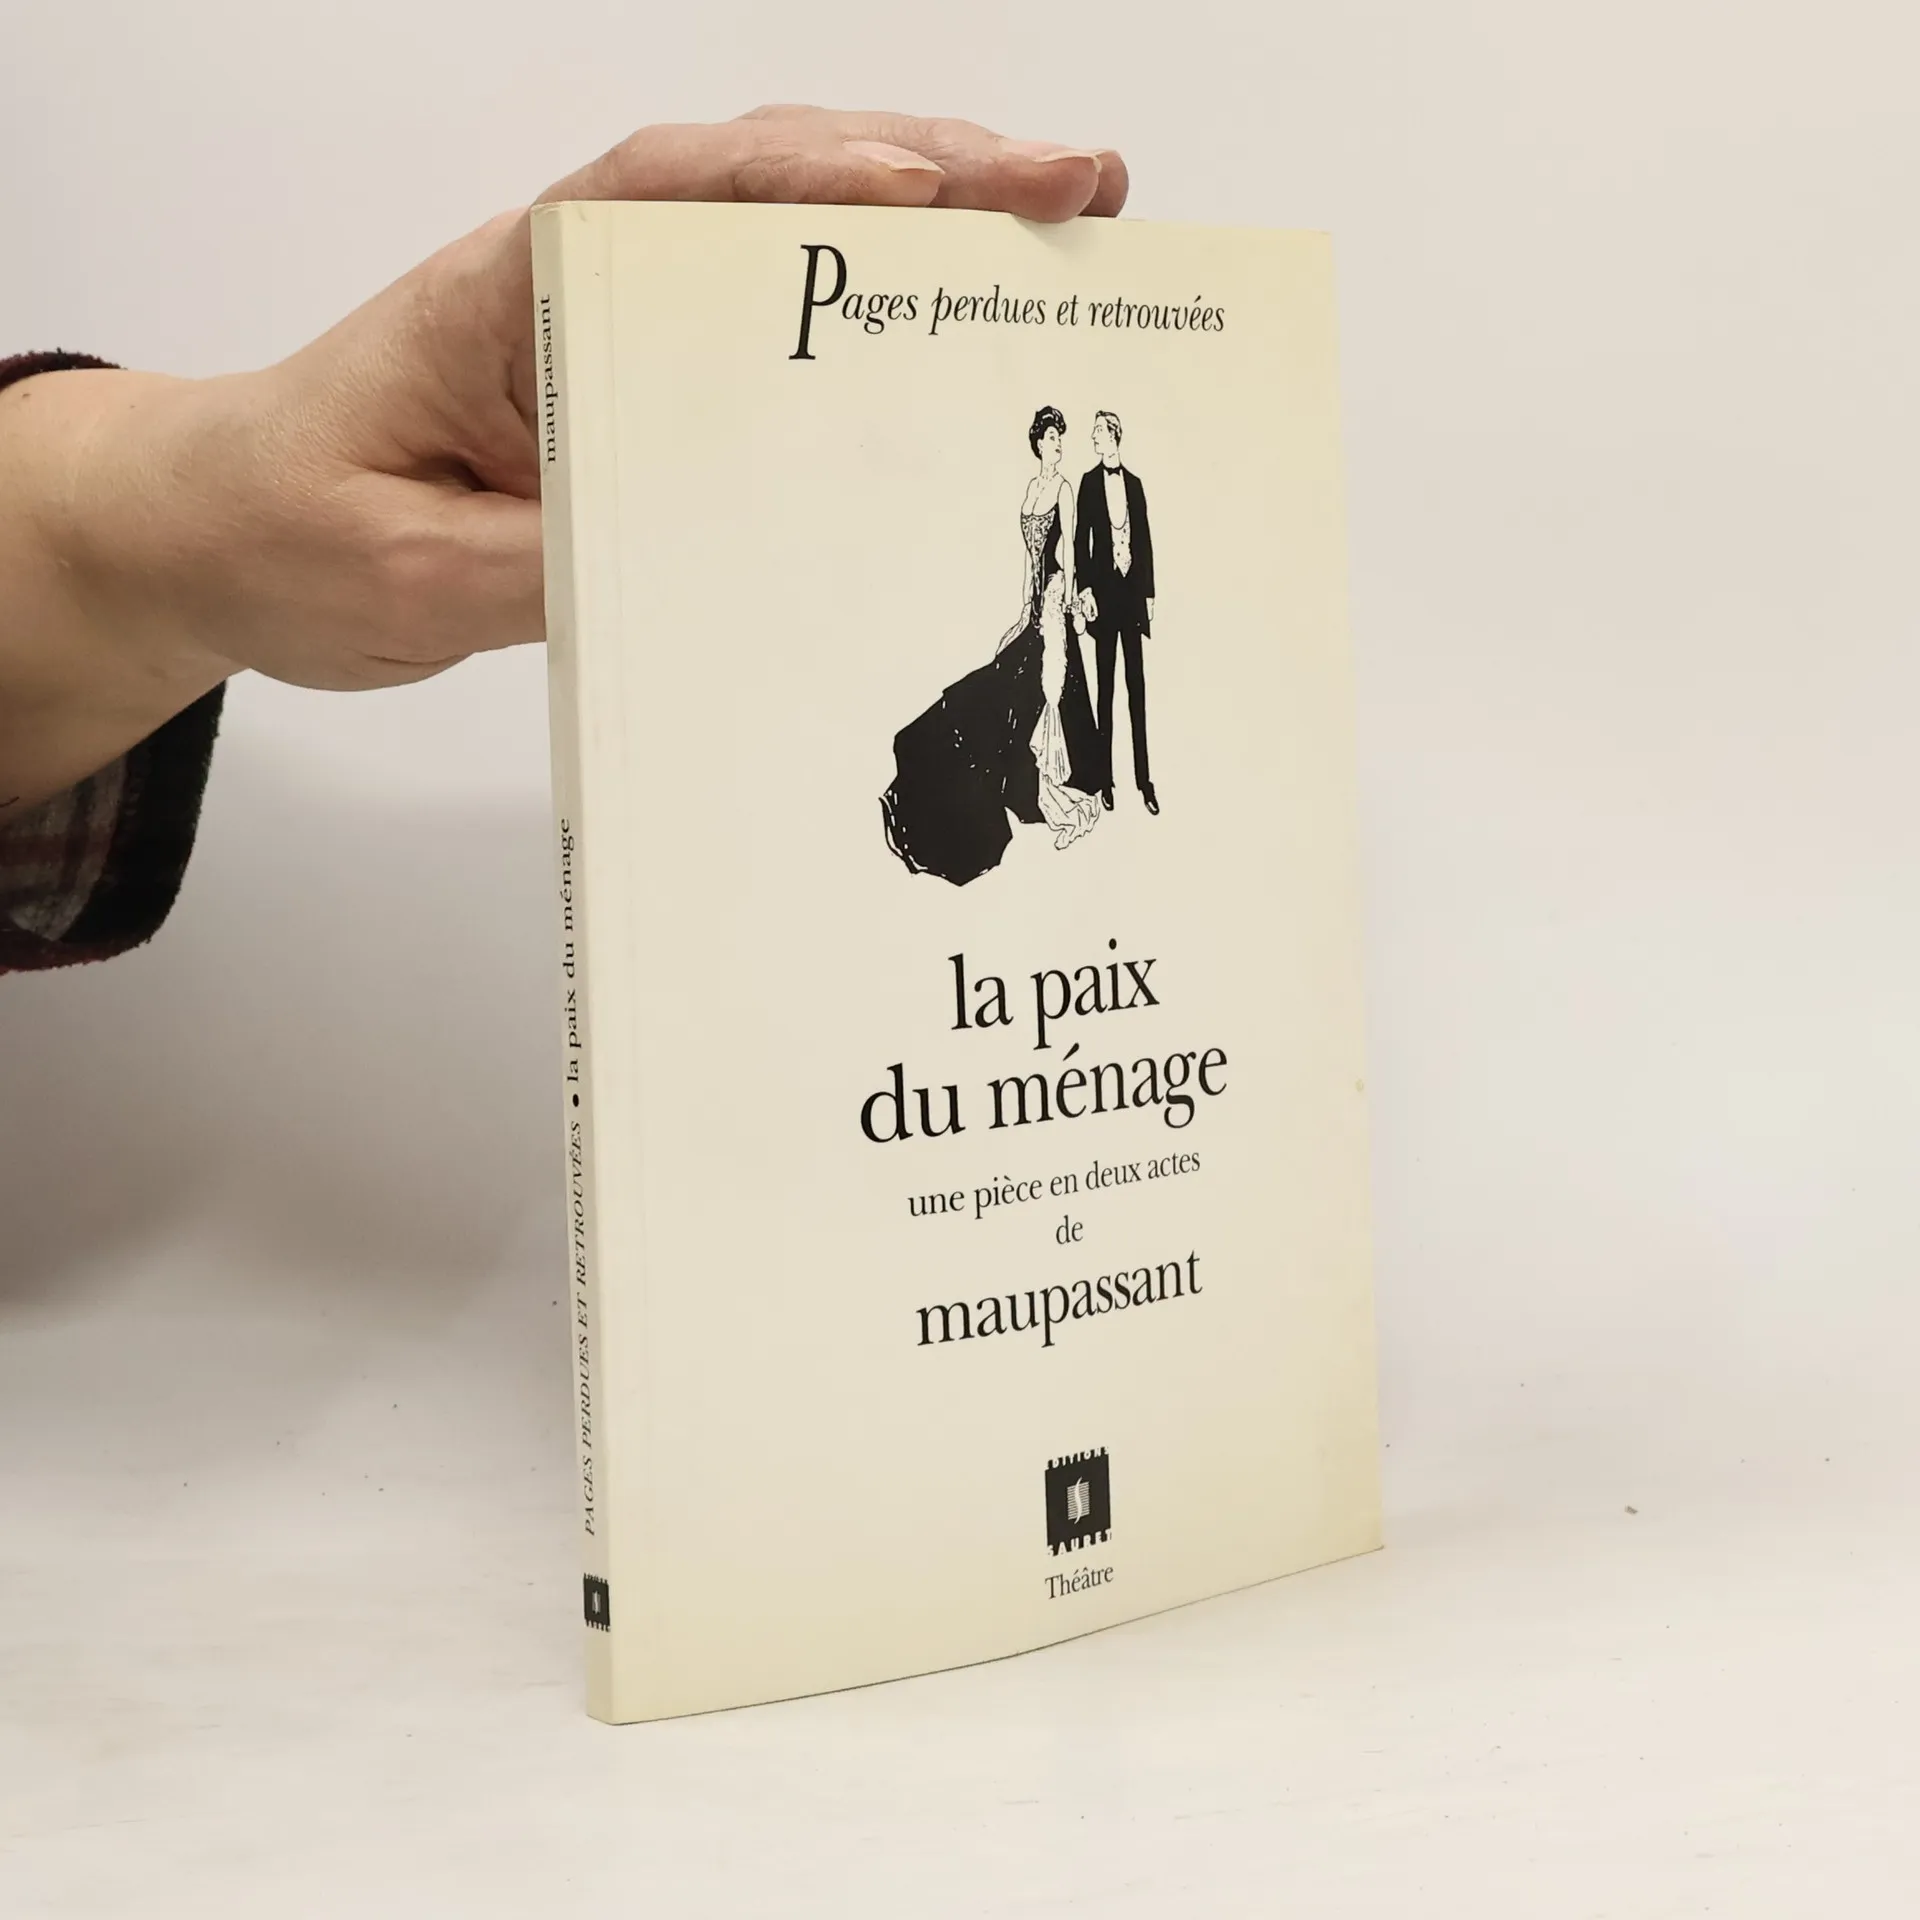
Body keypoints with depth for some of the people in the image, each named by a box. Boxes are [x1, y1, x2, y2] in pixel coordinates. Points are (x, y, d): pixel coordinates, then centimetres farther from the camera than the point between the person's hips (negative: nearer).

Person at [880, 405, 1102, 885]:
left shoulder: (1064, 488, -7)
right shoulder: (1031, 486, 14)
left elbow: (1069, 549, -12)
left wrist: (1068, 603, -17)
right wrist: (1024, 602, 17)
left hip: (1054, 600, -7)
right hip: (1033, 600, 7)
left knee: (1050, 681, -6)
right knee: (1018, 684, 8)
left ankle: (1063, 794, 0)